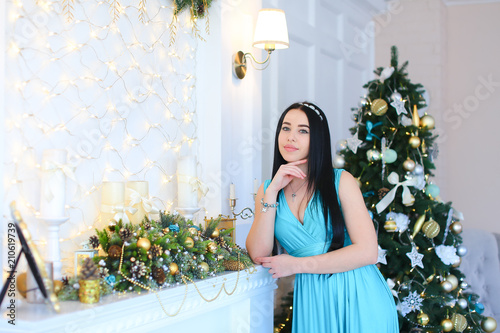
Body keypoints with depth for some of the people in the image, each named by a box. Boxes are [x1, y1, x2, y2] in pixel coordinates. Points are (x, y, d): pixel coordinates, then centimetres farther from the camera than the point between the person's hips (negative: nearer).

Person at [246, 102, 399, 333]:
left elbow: (367, 252, -14)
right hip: (313, 301, 2)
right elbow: (258, 255, -7)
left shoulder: (341, 181, -6)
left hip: (357, 299, -2)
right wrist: (272, 192, -14)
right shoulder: (267, 190, 4)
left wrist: (297, 265, -12)